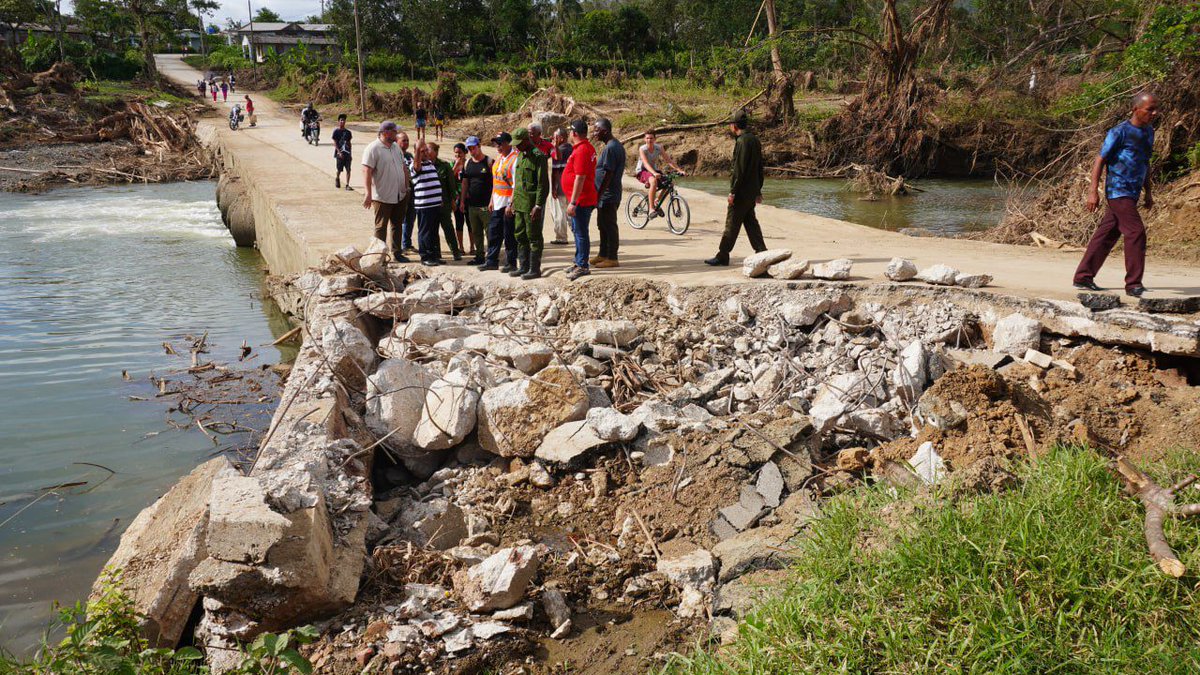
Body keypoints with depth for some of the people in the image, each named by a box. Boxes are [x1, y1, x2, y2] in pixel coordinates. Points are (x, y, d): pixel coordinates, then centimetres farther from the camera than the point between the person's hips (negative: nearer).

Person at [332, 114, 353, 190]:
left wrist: (350, 153, 10)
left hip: (347, 153, 3)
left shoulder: (348, 132, 9)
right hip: (340, 153, -3)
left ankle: (347, 185, -4)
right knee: (339, 169, 7)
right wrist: (339, 152, -17)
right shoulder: (336, 131, -3)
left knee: (348, 170, -5)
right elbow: (335, 143, -7)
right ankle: (337, 179, 37)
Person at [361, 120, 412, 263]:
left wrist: (407, 186, 14)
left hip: (400, 195, 7)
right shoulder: (373, 149, -14)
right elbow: (366, 171, -20)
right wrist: (368, 194, -27)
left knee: (397, 225, 15)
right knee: (381, 227, 1)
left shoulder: (396, 147, 10)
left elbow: (403, 167, 18)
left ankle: (396, 253, 25)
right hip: (382, 197, -7)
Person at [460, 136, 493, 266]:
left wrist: (492, 201, -14)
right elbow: (465, 183, 18)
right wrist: (462, 200, 12)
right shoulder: (467, 163, 13)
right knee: (475, 232, 11)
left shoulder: (489, 162, -5)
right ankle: (479, 256, 19)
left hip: (486, 205, -6)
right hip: (472, 205, 6)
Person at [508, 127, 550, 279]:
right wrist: (513, 201, 19)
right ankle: (524, 267, 21)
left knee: (534, 237, -2)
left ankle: (535, 269, 5)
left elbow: (543, 184, -16)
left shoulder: (538, 156, -13)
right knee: (520, 236, 13)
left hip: (532, 204, -9)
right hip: (520, 203, 9)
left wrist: (538, 206, -19)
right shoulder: (520, 155, 15)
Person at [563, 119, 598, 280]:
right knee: (577, 231, 19)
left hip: (581, 200, -11)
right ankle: (579, 262, 28)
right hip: (585, 199, 11)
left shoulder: (581, 151, -19)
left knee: (580, 233, -4)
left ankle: (582, 266, 2)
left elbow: (580, 178, -24)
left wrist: (573, 203, -23)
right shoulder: (588, 147, 14)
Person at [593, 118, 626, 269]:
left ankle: (612, 258, 3)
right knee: (603, 225, 18)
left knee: (609, 227, -3)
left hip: (607, 195, -10)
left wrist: (598, 194, -19)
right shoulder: (618, 146, 13)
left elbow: (608, 174, -22)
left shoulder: (610, 148, -19)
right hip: (610, 195, 10)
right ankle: (603, 255, 28)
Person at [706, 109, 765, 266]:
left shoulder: (742, 141, -16)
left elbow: (739, 169, -20)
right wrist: (758, 190, 22)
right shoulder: (755, 140, 13)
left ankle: (722, 256, 3)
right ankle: (762, 252, 12)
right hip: (752, 191, 9)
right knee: (750, 221, 13)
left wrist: (733, 191, -18)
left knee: (732, 223, -3)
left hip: (742, 190, -9)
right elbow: (759, 167, 18)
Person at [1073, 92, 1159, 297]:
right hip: (1118, 191, -8)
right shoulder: (1119, 132, -11)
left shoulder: (1149, 132, 15)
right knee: (1136, 233, -14)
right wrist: (1093, 191, -16)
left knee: (1107, 235, 9)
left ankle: (1083, 277, 15)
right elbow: (1100, 160, -10)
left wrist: (1148, 192, 23)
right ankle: (1133, 285, -9)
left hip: (1131, 194, 8)